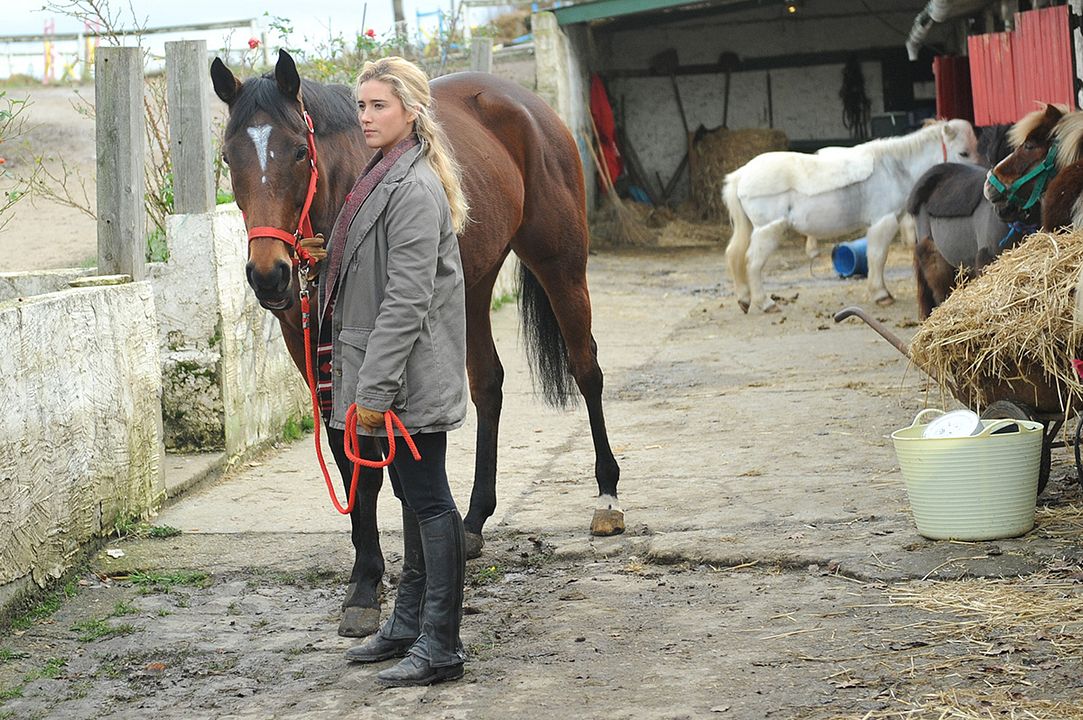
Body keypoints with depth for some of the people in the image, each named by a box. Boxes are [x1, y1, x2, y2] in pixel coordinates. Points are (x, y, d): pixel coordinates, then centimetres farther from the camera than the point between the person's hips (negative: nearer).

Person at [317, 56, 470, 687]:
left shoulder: (414, 189, -17)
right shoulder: (385, 176, 15)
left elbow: (407, 301, -22)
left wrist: (373, 387, -23)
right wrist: (364, 381, 21)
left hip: (411, 374, -11)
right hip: (389, 376, 11)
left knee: (429, 500, -6)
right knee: (414, 497, 18)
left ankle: (442, 646, -2)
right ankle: (410, 625, 28)